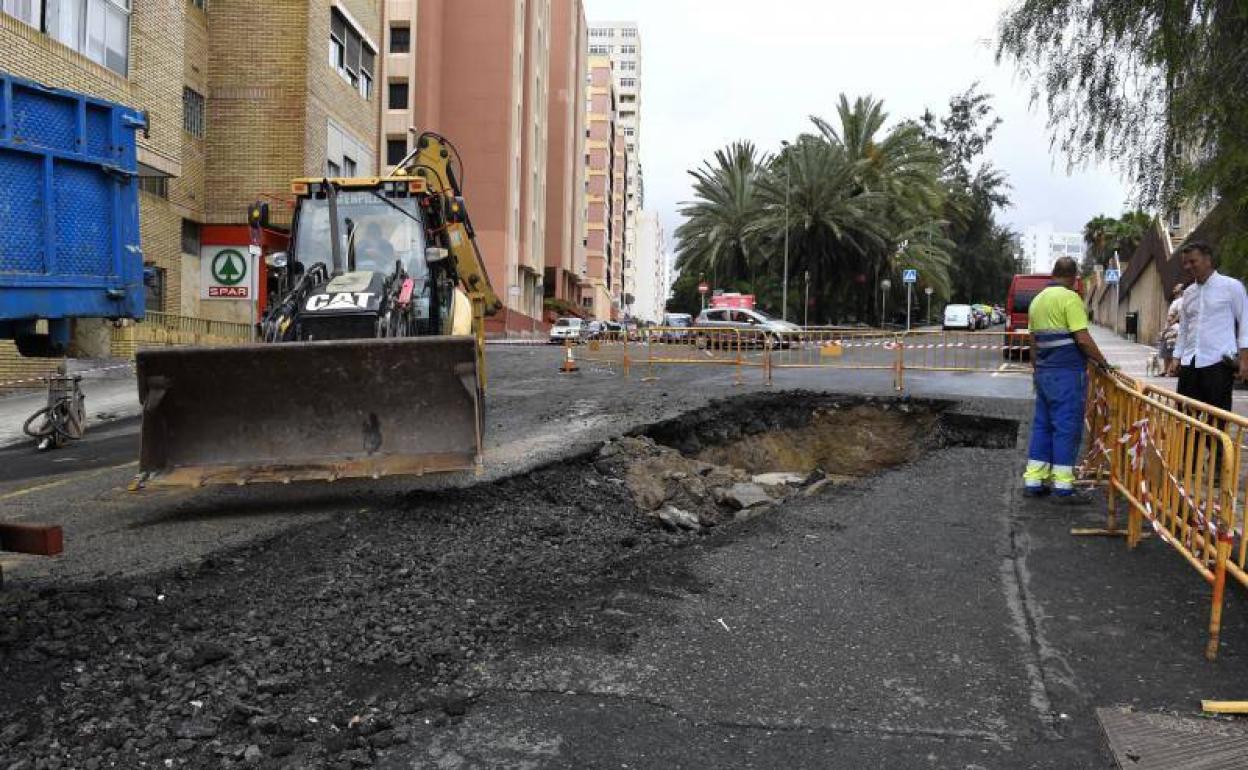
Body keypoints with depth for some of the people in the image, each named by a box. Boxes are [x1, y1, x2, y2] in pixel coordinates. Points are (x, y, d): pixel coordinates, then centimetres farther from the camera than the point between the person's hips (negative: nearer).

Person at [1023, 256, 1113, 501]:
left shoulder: (1037, 300, 14)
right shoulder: (1069, 298, -10)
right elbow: (1083, 339, -16)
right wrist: (1102, 362, -5)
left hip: (1044, 371, 7)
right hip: (1067, 372, -7)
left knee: (1042, 424, 11)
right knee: (1067, 426, -2)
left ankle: (1033, 481, 12)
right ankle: (1062, 485, 0)